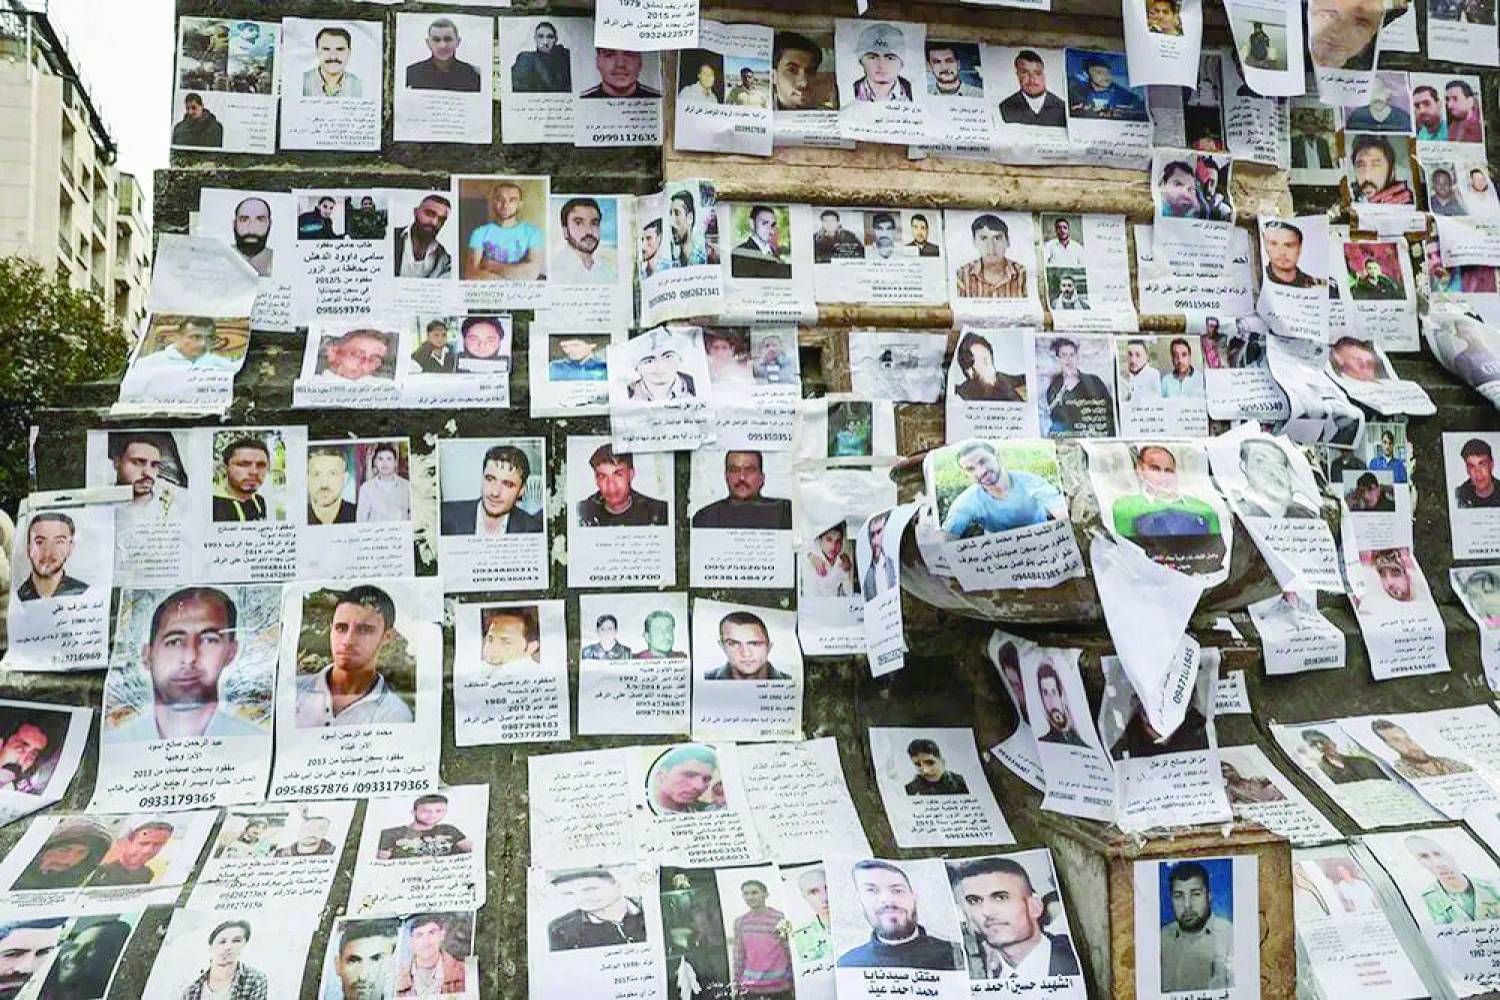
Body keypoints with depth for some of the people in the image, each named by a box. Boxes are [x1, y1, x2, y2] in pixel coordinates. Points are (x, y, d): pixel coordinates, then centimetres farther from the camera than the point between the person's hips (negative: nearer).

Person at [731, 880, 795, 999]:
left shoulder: (779, 917, -5)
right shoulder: (739, 922, 6)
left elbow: (791, 952, -4)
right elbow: (737, 955, 9)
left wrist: (795, 984, -4)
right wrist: (735, 984, 8)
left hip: (780, 985, -3)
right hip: (751, 987, 3)